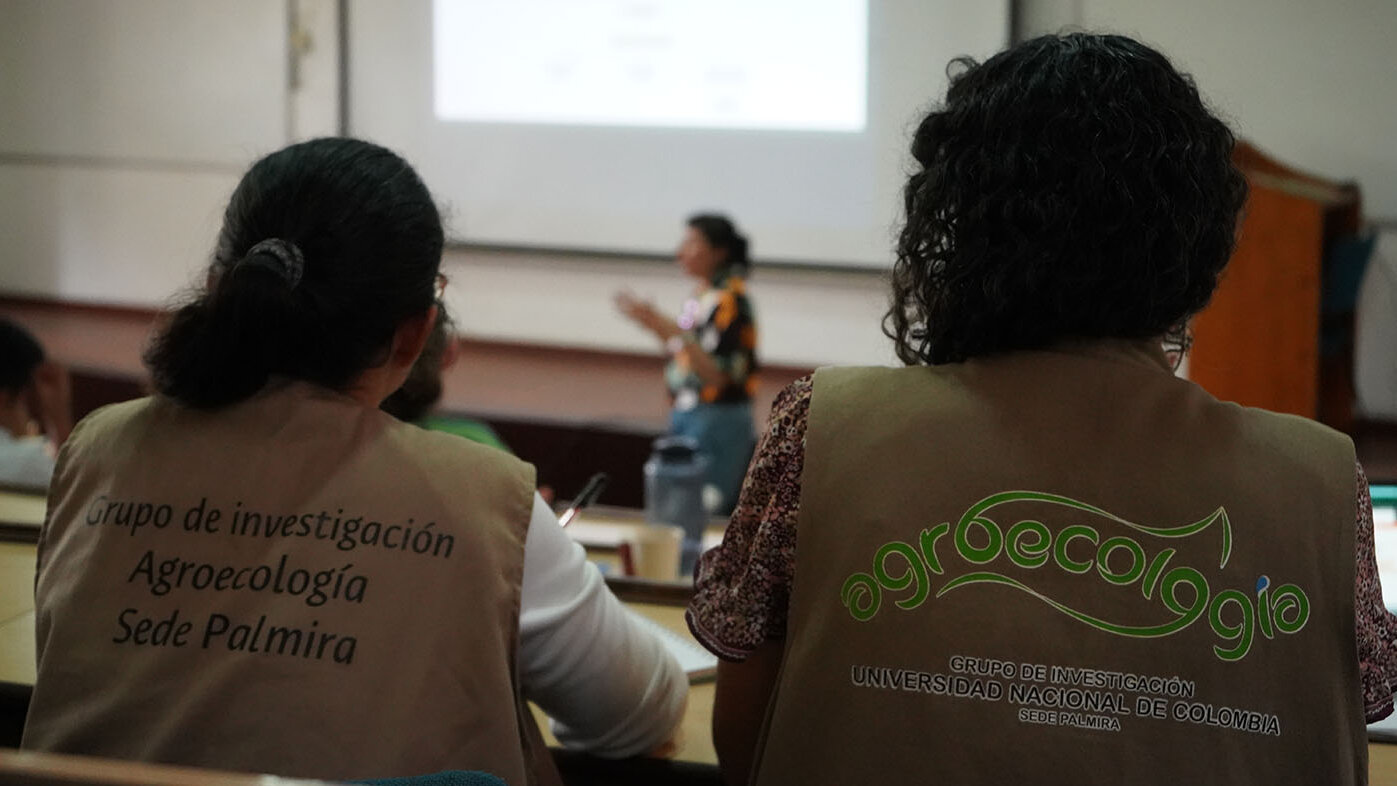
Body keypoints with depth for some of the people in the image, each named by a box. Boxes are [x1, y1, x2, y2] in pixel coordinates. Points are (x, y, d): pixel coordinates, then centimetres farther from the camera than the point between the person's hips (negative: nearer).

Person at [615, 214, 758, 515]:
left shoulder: (730, 301, -14)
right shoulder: (701, 296, 12)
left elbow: (716, 374, -21)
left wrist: (672, 330, -26)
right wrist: (654, 324, 12)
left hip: (718, 420, -9)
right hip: (688, 416, 9)